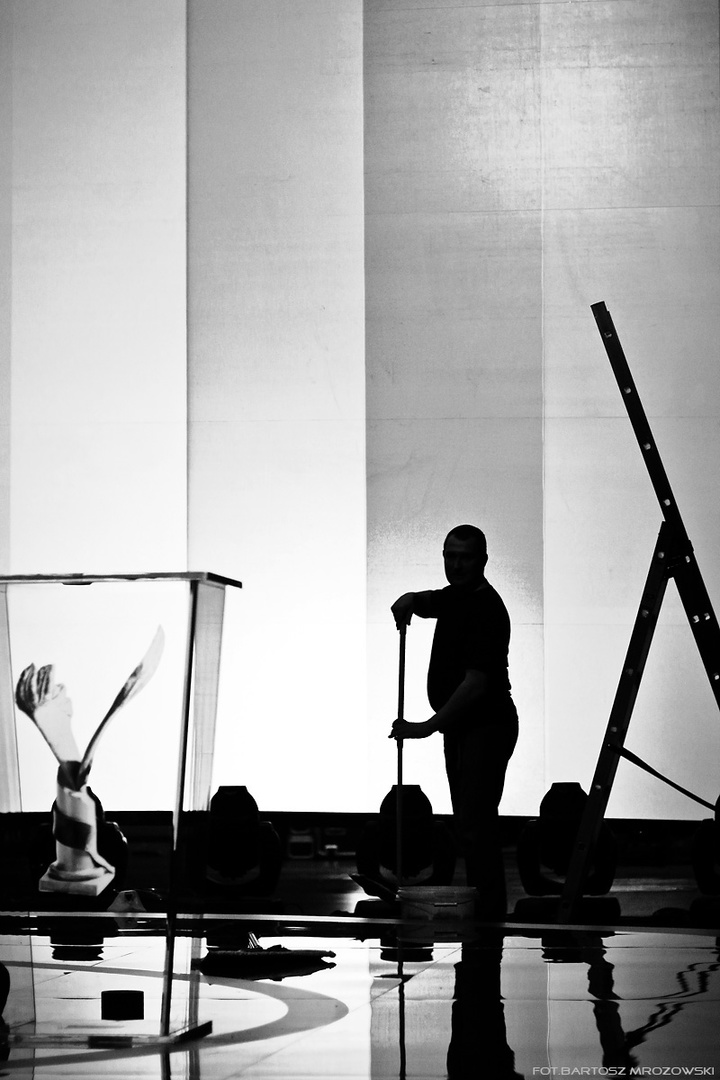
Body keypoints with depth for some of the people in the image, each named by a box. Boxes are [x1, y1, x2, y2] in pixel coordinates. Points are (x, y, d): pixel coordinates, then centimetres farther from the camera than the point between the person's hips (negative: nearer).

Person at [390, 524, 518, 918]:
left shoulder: (486, 609, -19)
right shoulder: (455, 596, 9)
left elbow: (475, 683, -24)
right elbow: (426, 602, 30)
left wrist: (428, 726, -26)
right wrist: (408, 601, 3)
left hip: (486, 726, -10)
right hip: (459, 726, 10)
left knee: (476, 822, -15)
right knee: (465, 822, 11)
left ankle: (489, 913, -15)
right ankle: (478, 907, 17)